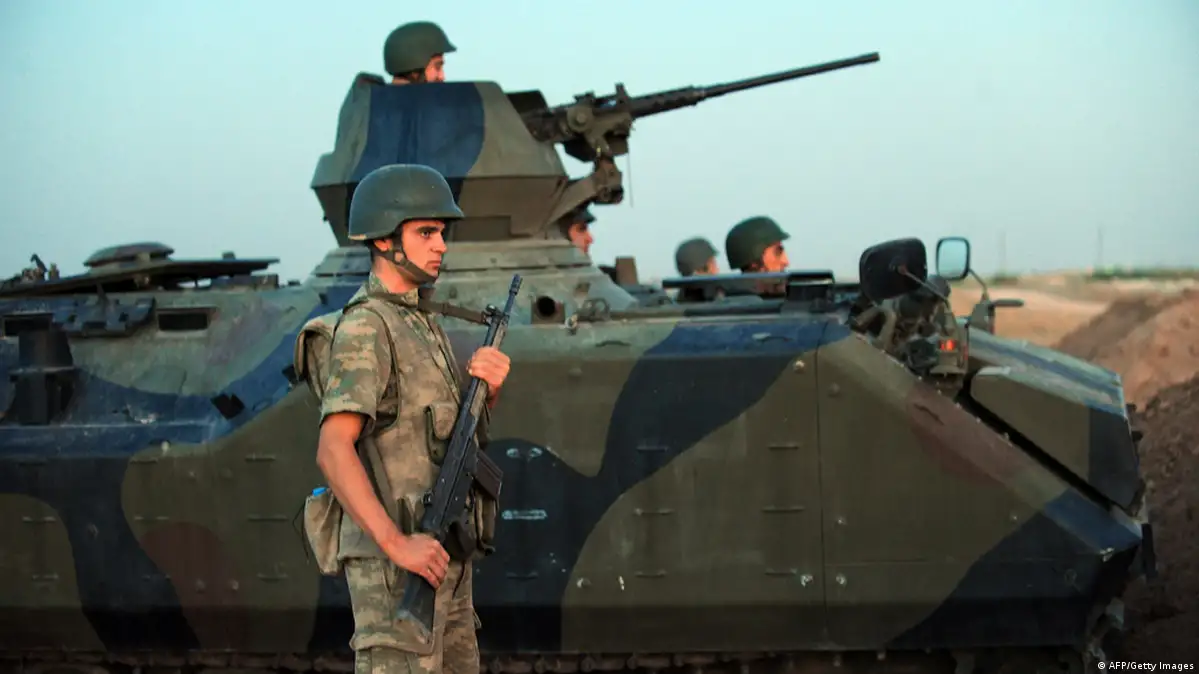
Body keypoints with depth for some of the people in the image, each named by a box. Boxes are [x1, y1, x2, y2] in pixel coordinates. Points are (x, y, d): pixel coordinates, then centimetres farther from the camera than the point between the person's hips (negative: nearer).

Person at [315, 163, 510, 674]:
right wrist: (397, 545, -31)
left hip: (437, 559, 10)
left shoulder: (416, 324, 17)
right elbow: (333, 452, -24)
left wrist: (490, 385, -4)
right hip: (395, 565, -10)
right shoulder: (364, 330, -14)